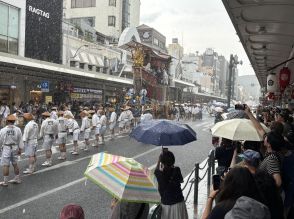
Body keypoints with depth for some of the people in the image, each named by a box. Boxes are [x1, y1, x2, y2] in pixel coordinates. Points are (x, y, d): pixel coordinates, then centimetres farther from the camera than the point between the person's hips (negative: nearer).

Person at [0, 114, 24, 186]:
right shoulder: (18, 129, -5)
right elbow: (20, 141, 0)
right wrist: (20, 149, 10)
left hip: (6, 148, -4)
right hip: (15, 148, 4)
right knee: (15, 164, 17)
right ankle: (17, 179, 26)